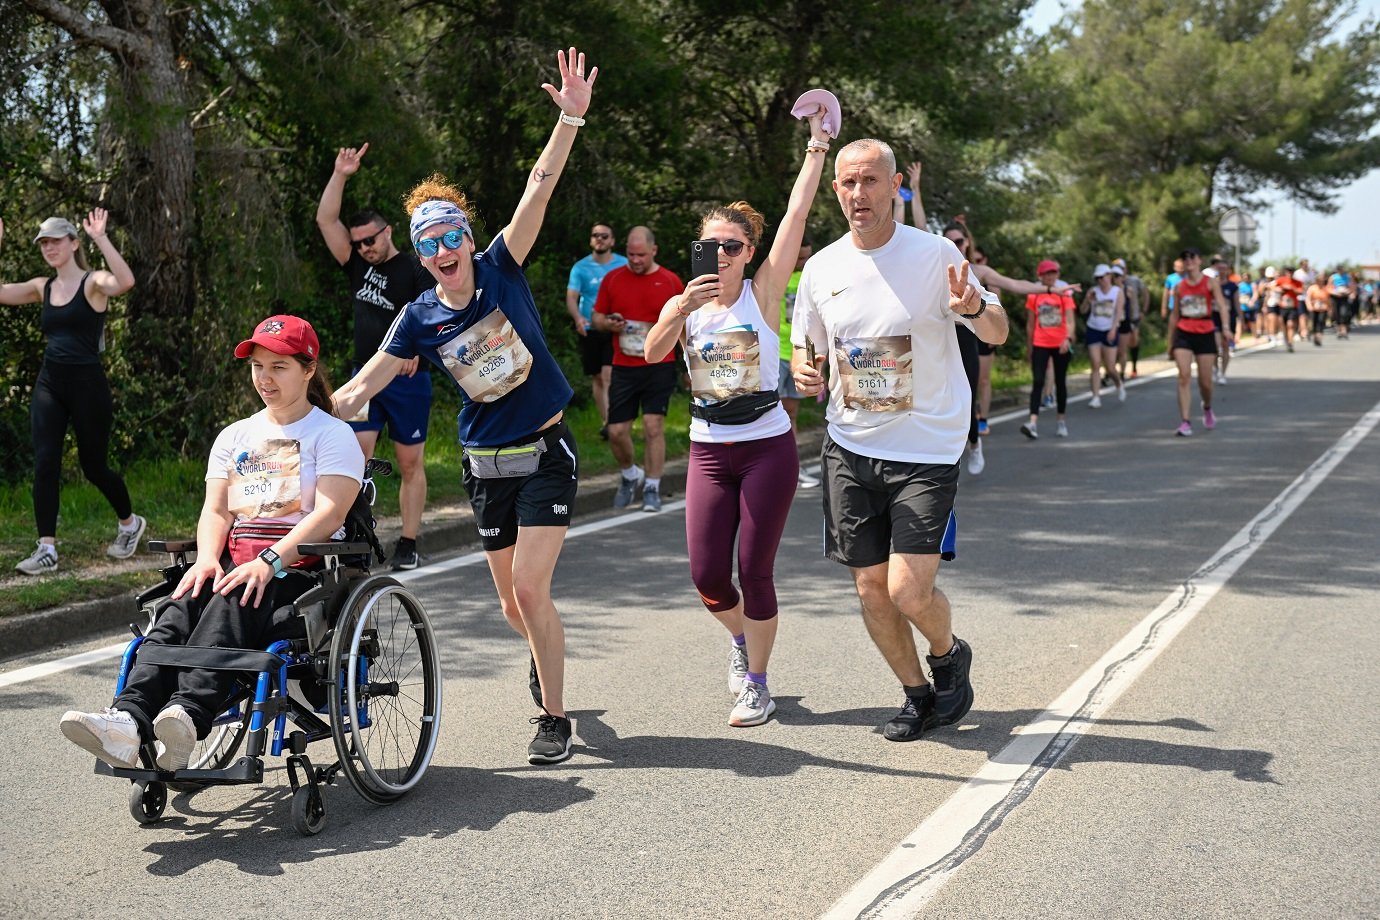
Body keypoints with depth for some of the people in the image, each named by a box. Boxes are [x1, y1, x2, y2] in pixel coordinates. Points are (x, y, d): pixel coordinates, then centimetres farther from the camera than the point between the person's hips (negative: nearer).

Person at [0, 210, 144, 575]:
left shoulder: (93, 282, -6)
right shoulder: (43, 287, 11)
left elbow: (126, 282, -28)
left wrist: (101, 239, -30)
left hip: (87, 384, -5)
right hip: (49, 384, 5)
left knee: (94, 467, 7)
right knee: (44, 465, -7)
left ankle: (129, 523, 33)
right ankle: (47, 550, -5)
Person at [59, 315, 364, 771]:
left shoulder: (333, 434, 5)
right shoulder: (235, 436, 24)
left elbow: (329, 513, -10)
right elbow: (216, 510, 14)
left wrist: (269, 562, -24)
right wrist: (207, 559, -10)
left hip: (300, 568, -5)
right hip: (236, 566, 5)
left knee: (231, 606, -37)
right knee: (178, 610, -28)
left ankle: (189, 716, -59)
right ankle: (128, 718, -50)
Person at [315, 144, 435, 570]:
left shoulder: (415, 269, -6)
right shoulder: (357, 265, 10)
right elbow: (325, 220, 7)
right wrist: (340, 175, -1)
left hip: (407, 378, -5)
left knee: (410, 462, 3)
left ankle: (408, 544, 7)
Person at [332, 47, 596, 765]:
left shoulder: (501, 270, -8)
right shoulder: (420, 320, -3)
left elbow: (539, 188, -18)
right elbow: (358, 389, -1)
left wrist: (570, 118, -28)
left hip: (546, 453, -3)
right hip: (486, 464, 3)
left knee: (529, 589, -13)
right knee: (513, 603, 10)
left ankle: (554, 715, 3)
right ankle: (544, 657, 45)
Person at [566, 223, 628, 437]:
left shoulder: (624, 265, 2)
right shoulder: (580, 267, 4)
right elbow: (571, 298, -4)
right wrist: (577, 318, -24)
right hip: (590, 329, 2)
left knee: (608, 374, -16)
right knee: (597, 377, 9)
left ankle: (609, 421, -21)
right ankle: (605, 421, 19)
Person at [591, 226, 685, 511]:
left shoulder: (671, 282, 2)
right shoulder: (612, 279, 5)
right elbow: (597, 318, 11)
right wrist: (608, 323, -11)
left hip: (659, 366, -2)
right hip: (623, 368, 2)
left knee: (654, 426, -8)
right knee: (616, 431, 1)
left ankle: (652, 489, 3)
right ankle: (630, 475, 29)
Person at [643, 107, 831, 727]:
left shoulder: (763, 293, -3)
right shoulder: (683, 305, 5)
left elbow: (797, 215, -10)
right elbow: (653, 353, -16)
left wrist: (818, 144, -9)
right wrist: (681, 311, -32)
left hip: (768, 447, -3)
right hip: (709, 450, 3)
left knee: (754, 571, -3)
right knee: (707, 575, 0)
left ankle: (757, 684, 13)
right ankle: (741, 636, 32)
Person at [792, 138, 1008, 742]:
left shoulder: (935, 254, -8)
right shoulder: (821, 269, 3)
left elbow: (998, 335, -4)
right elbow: (806, 346, 16)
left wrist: (976, 309, -27)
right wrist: (804, 372, -8)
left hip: (926, 448, -4)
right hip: (850, 447, 4)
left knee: (908, 591, -11)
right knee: (871, 589, 7)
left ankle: (949, 654, 23)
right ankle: (918, 695, 29)